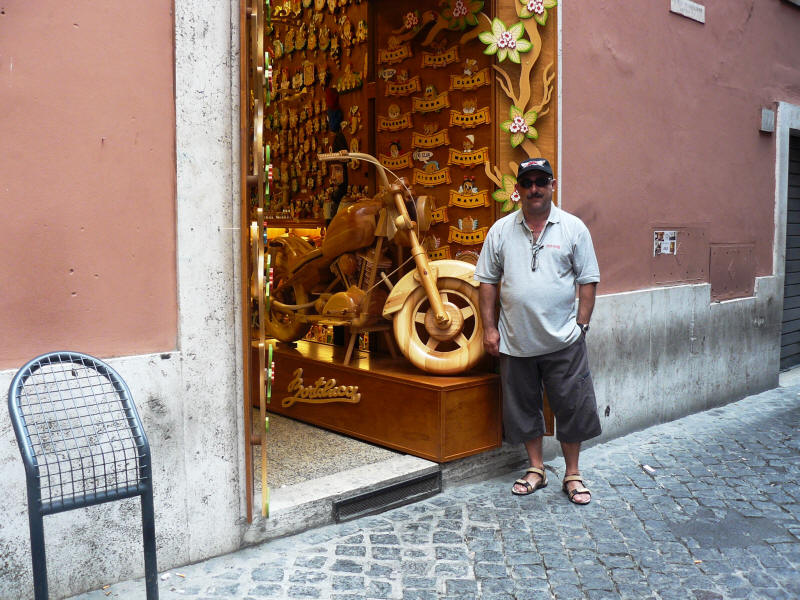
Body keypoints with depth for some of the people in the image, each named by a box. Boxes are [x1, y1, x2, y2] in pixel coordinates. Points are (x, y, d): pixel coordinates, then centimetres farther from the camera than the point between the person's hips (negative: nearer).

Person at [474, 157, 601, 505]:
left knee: (572, 407, 4)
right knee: (523, 407, 12)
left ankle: (572, 475, 21)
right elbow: (487, 280, 6)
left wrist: (581, 324, -5)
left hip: (563, 341, -1)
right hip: (515, 341, 2)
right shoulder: (501, 230, 4)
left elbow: (588, 280, 2)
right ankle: (536, 469, 29)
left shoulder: (573, 228, 1)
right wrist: (489, 327, 1)